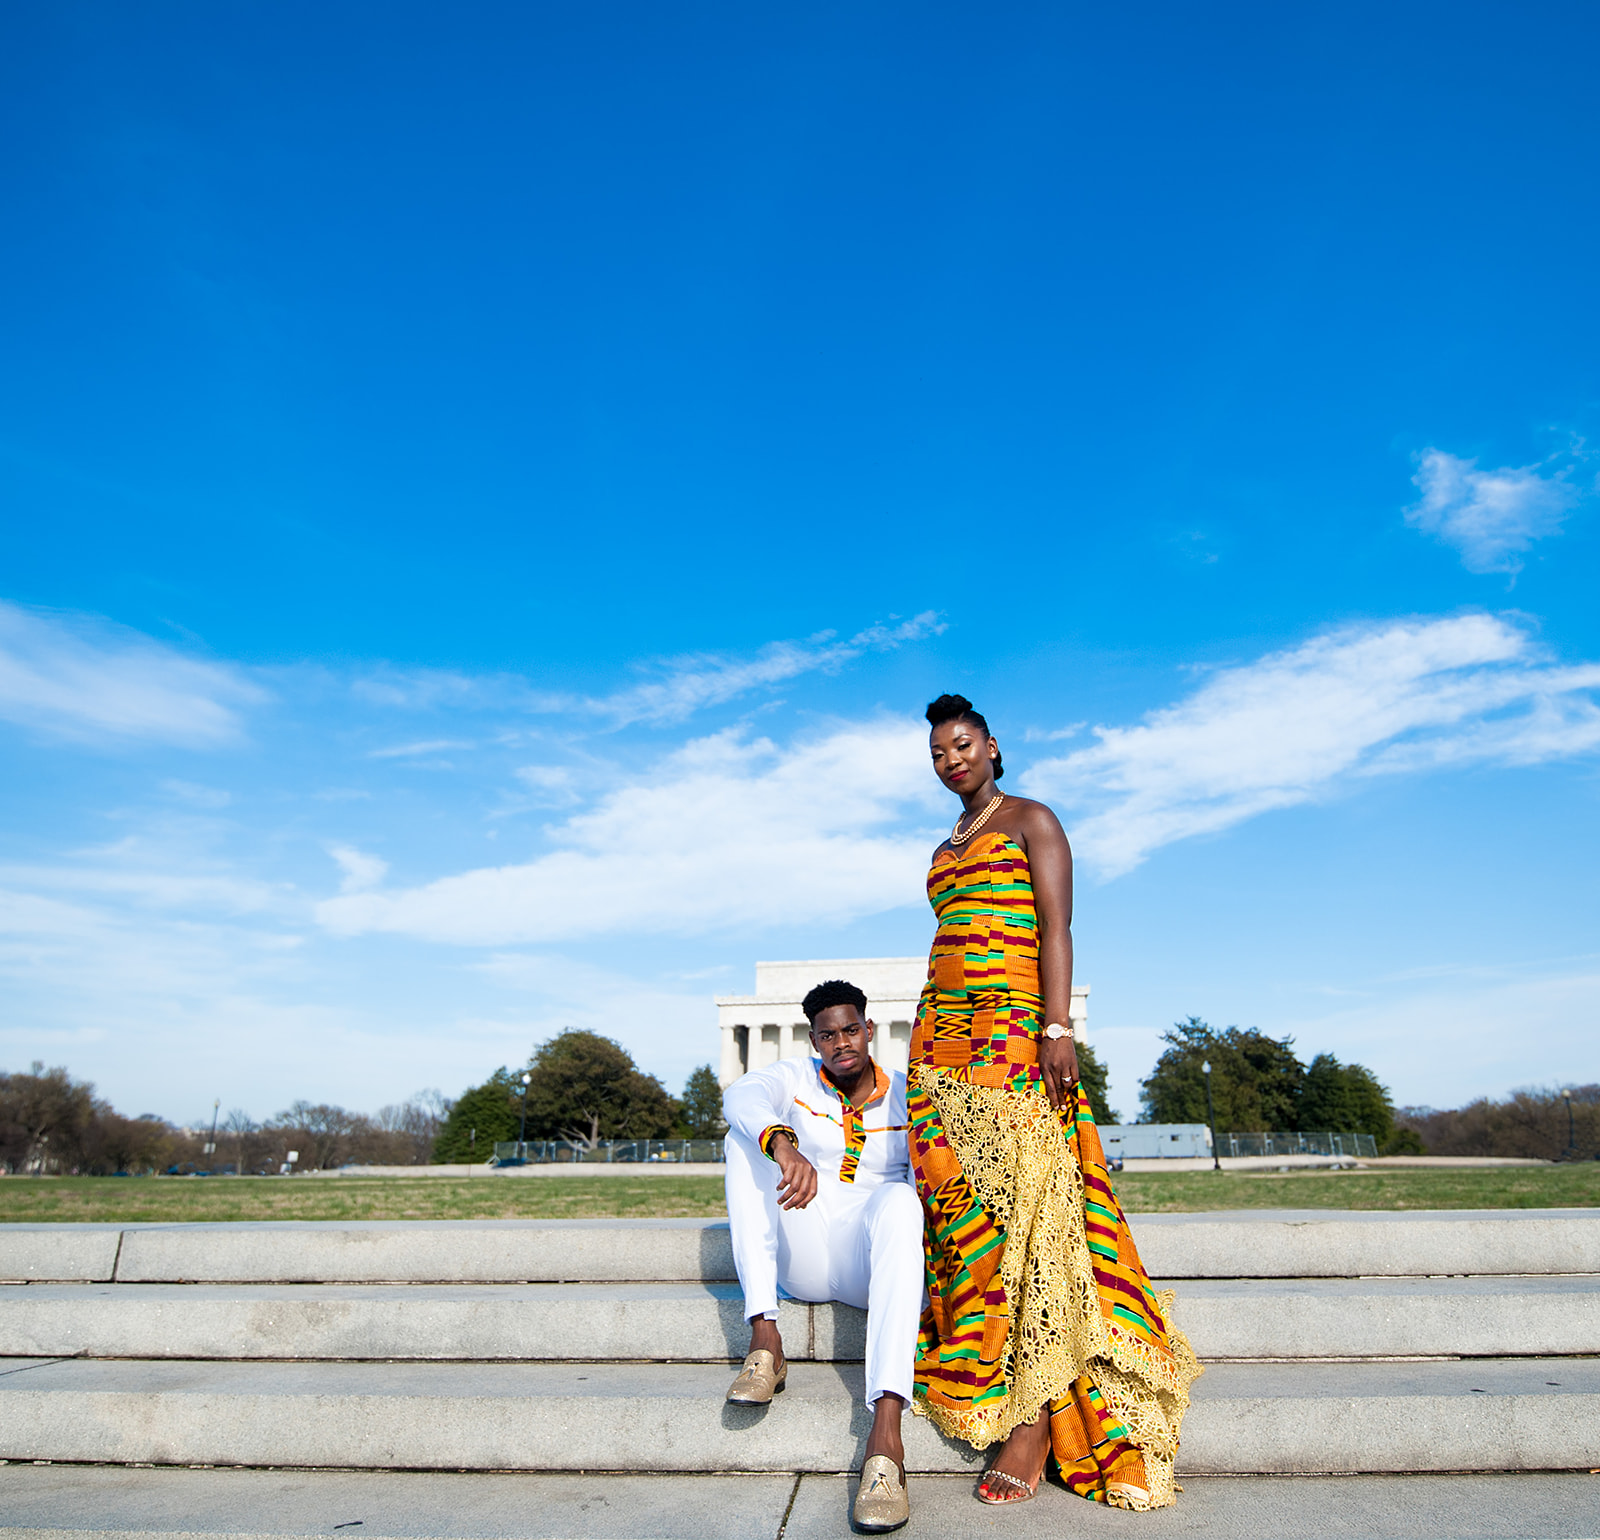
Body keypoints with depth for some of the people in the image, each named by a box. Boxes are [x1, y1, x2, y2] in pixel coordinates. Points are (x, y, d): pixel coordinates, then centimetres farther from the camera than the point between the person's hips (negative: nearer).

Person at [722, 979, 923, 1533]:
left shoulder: (905, 1097, 5)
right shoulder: (795, 1077, 3)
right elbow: (741, 1096, -21)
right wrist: (784, 1147, -43)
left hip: (871, 1267, -1)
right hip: (801, 1263, 2)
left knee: (898, 1198, -35)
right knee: (746, 1136, -17)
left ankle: (885, 1433, -48)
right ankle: (764, 1339, -27)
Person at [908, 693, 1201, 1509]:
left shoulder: (1031, 820, 4)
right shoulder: (946, 847, 23)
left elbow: (1056, 927, -6)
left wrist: (1057, 1027, -17)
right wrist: (934, 1036, 18)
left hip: (1013, 1029, -6)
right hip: (941, 1034, 7)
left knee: (1020, 1196, -11)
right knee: (958, 1201, 0)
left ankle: (1035, 1415, -7)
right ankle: (977, 1377, 9)